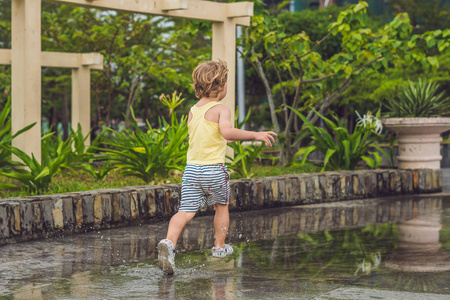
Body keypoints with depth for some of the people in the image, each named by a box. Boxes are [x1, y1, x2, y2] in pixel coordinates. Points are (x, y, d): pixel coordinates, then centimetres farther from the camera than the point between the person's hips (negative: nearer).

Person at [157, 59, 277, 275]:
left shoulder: (192, 111, 12)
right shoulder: (221, 110, -9)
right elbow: (227, 131, -28)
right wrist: (255, 135, -23)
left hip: (191, 168, 4)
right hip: (214, 169, -4)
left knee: (186, 211, -2)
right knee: (221, 207, 20)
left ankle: (169, 241, -25)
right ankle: (220, 247, 31)